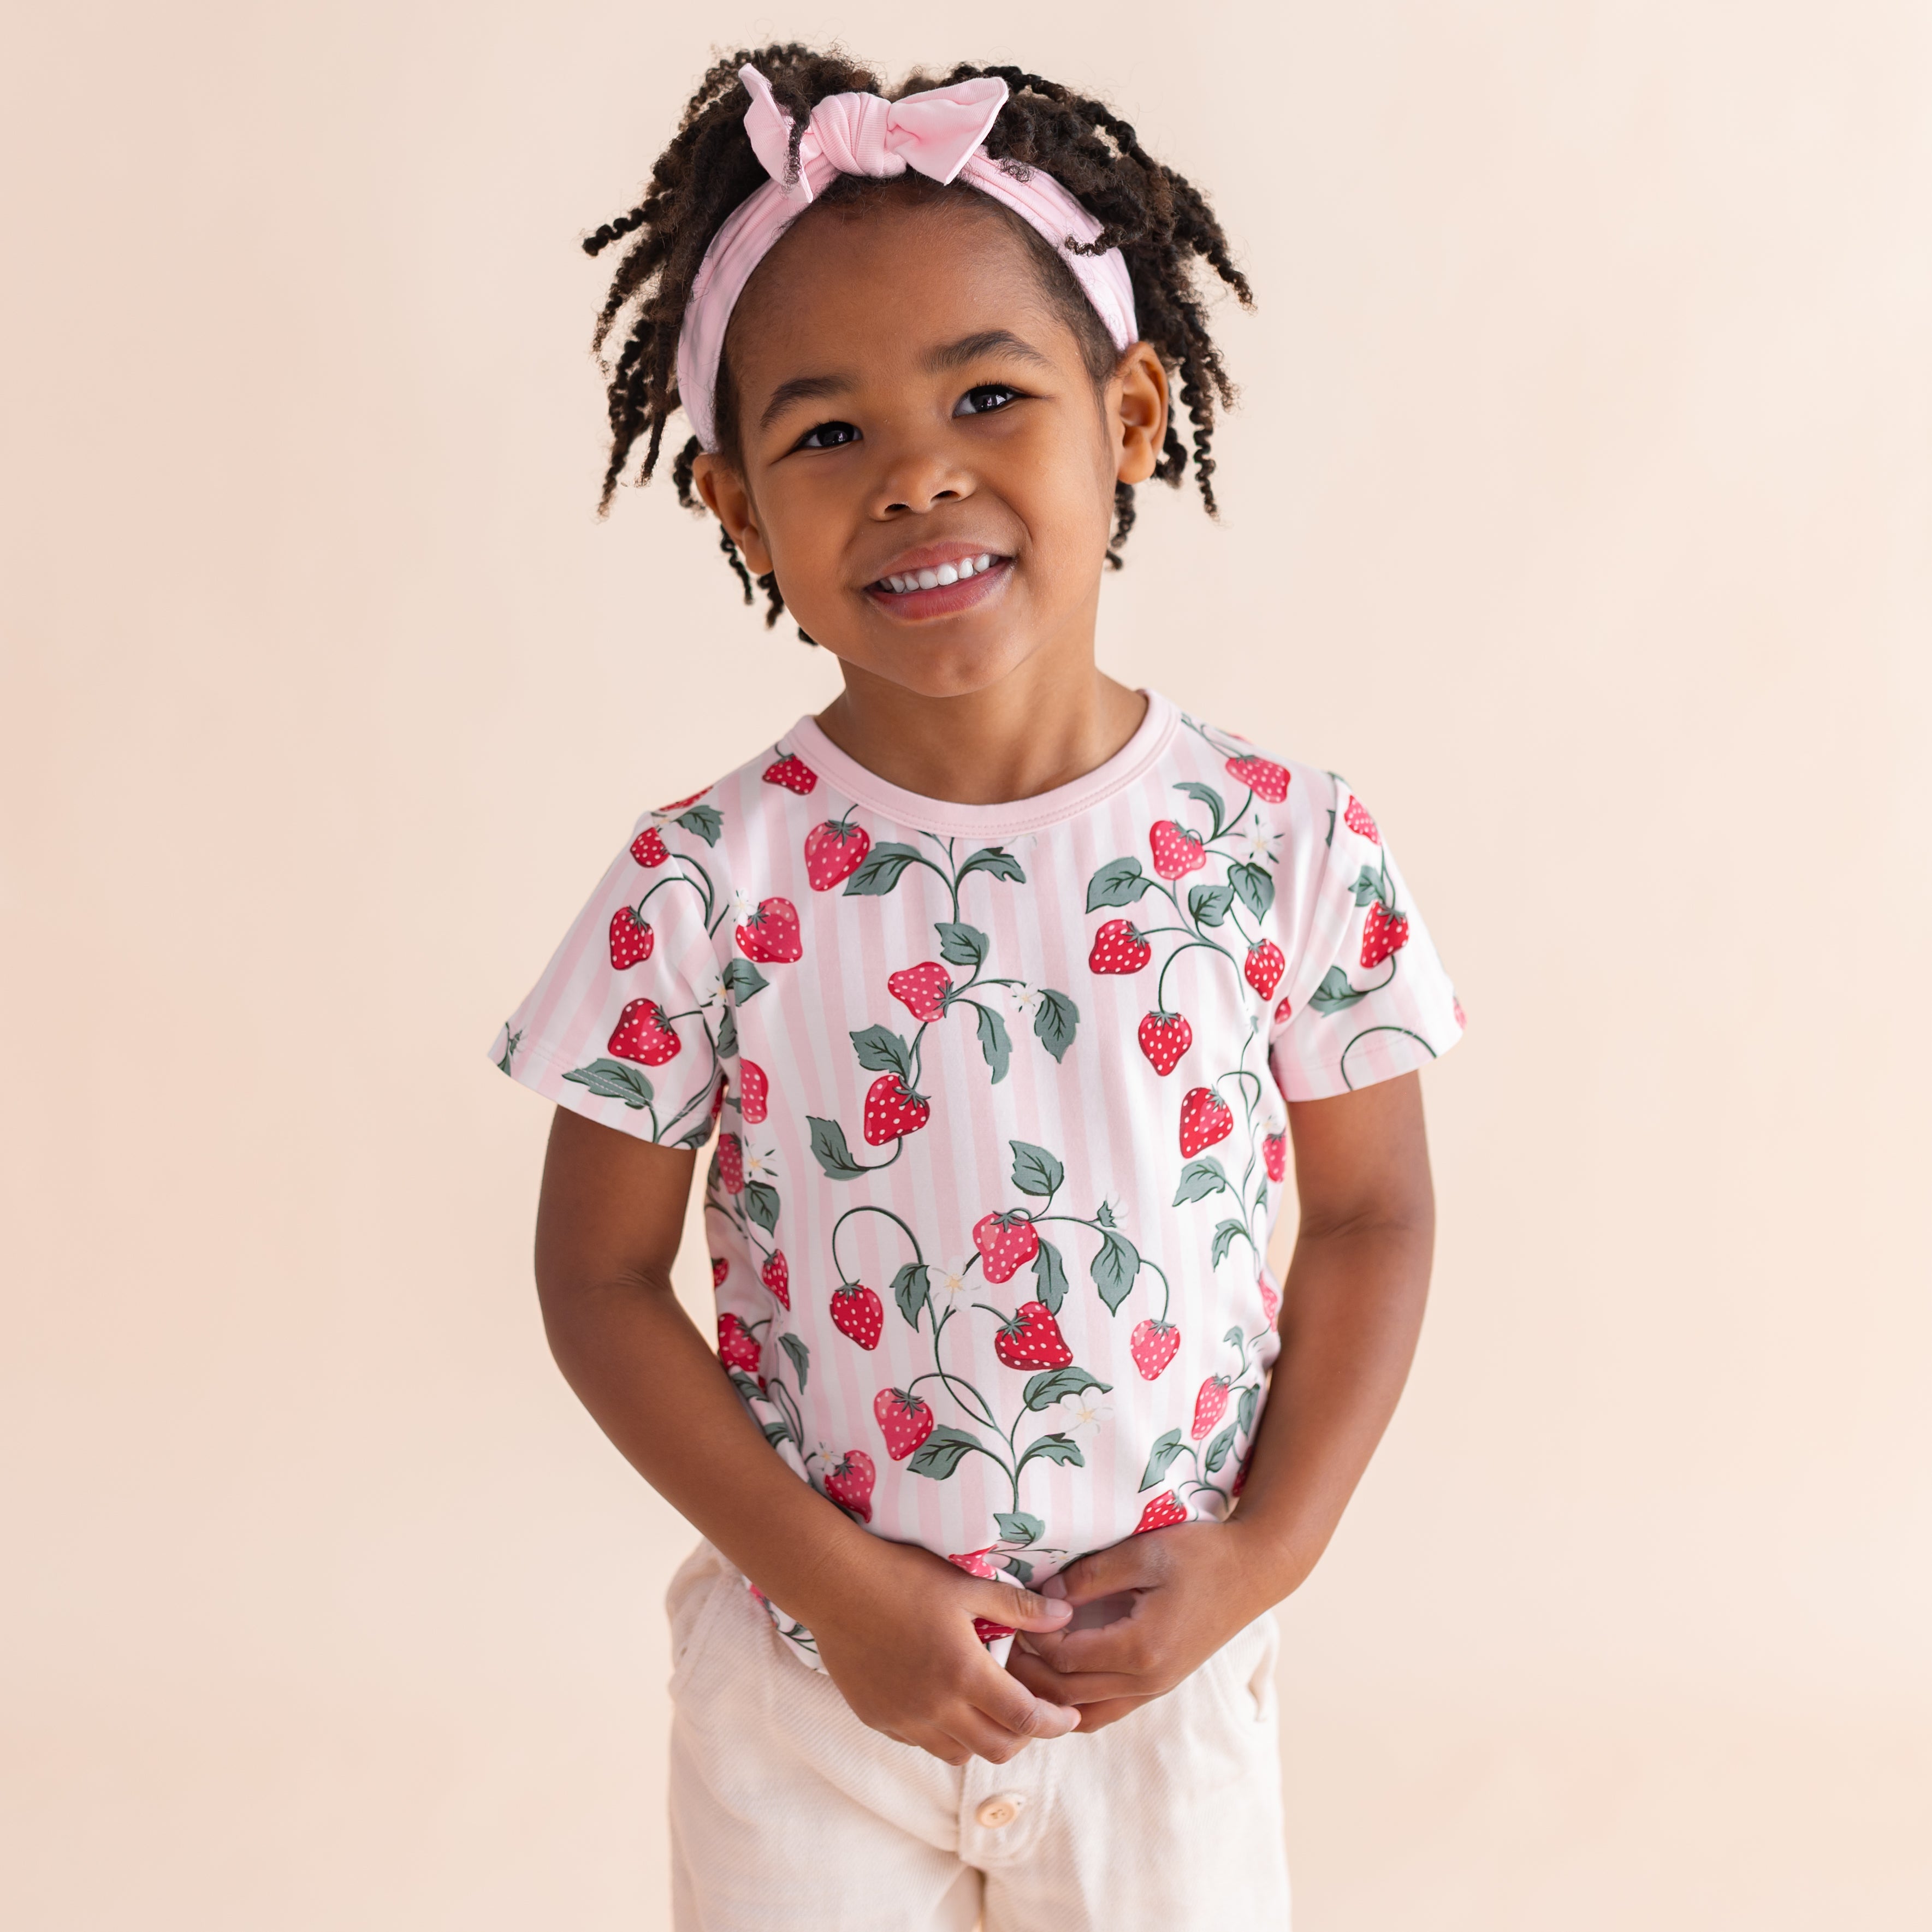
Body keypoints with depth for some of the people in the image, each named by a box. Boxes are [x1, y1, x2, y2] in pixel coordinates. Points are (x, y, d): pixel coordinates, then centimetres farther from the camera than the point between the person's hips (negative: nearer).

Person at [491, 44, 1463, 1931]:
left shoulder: (1294, 849, -12)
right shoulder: (705, 890, -15)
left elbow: (1372, 1219, -1)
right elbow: (600, 1275, -7)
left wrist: (1261, 1556, -9)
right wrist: (830, 1581, -13)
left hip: (1166, 1681, 1)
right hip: (806, 1690, -1)